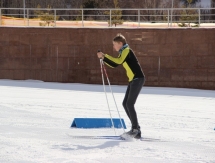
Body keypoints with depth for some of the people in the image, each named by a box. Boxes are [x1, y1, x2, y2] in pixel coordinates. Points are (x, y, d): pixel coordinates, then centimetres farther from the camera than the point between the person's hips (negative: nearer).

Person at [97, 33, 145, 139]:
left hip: (138, 79, -10)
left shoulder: (127, 51, -10)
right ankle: (135, 128, 11)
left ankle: (136, 129, -12)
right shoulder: (123, 53, 20)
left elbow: (119, 61, -27)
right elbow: (114, 64, 24)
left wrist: (104, 56, -24)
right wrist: (103, 58, 12)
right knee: (125, 104, 9)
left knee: (129, 104, -13)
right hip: (133, 80, 10)